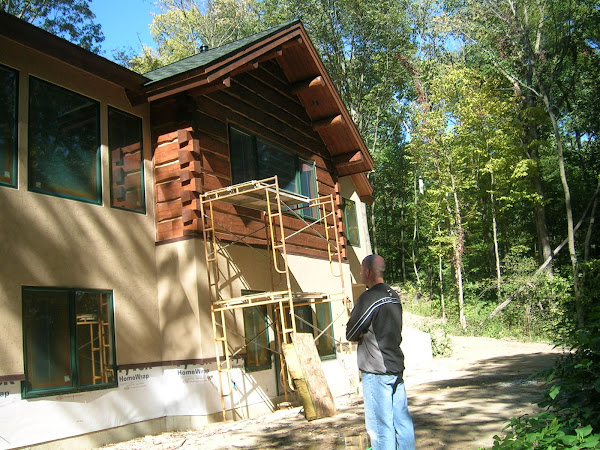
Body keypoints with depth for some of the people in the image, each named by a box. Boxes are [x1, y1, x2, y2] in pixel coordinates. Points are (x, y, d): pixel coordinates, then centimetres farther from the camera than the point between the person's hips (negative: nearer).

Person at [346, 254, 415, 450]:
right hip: (396, 366, 8)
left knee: (380, 425, -2)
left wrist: (360, 337, 10)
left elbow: (350, 334, -10)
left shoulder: (369, 297, -14)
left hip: (376, 371, -8)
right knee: (402, 420, 11)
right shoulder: (394, 296, 11)